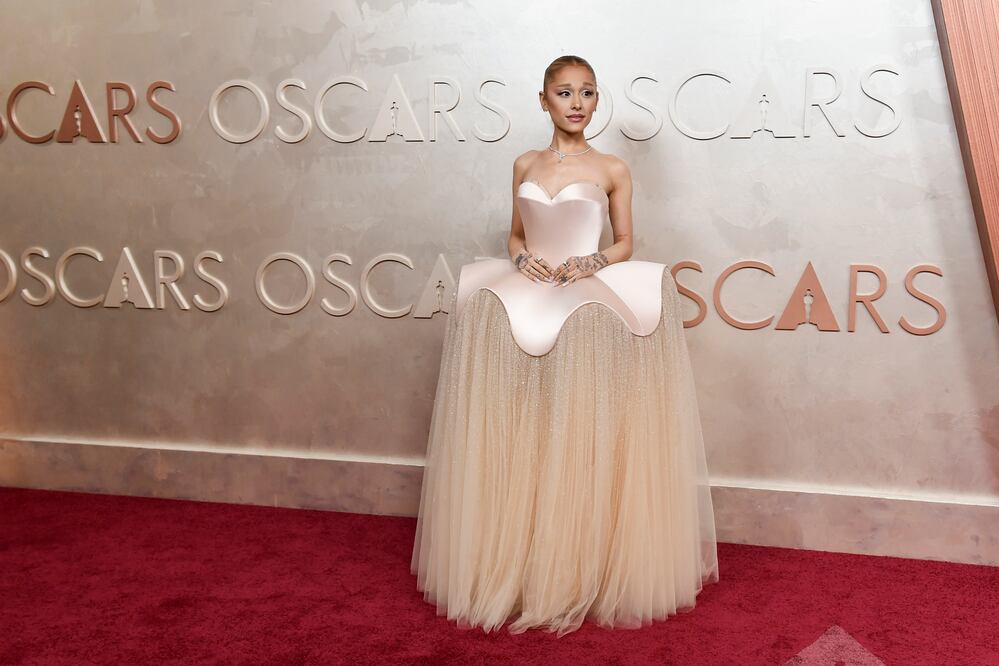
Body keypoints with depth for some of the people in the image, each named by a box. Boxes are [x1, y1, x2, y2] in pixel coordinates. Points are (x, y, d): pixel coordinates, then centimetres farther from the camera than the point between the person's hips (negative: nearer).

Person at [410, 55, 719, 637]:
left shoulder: (613, 170, 6)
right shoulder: (525, 165, 14)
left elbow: (625, 244, 9)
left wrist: (591, 262, -10)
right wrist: (523, 258, -3)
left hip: (589, 305, -2)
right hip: (523, 304, 3)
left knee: (581, 438, -7)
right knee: (518, 441, -1)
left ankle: (583, 571, 7)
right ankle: (516, 564, 11)